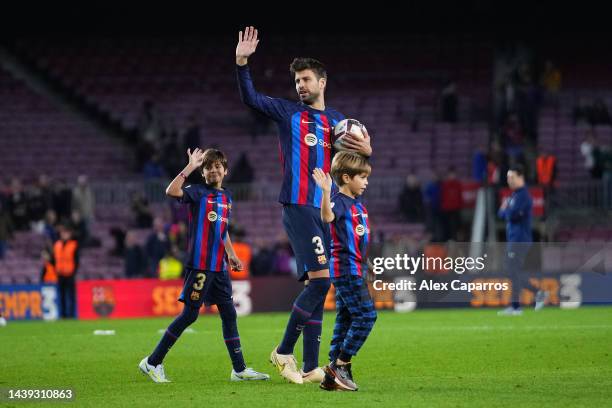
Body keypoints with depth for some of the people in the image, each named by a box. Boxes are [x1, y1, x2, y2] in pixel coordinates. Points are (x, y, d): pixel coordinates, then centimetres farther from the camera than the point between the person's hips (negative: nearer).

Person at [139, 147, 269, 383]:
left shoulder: (227, 197, 16)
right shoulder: (198, 192, -5)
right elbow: (172, 191, -25)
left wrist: (231, 255, 19)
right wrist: (190, 167, -23)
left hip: (219, 267, 7)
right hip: (200, 265, -7)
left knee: (229, 314, 7)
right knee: (189, 314, -6)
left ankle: (239, 370, 12)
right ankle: (152, 362, 1)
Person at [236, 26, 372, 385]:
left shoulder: (338, 122, 16)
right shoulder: (288, 112, 7)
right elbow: (251, 98, -5)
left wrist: (366, 151, -3)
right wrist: (242, 63, -18)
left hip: (328, 211, 5)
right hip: (298, 208, -5)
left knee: (317, 288, 5)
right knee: (320, 280, -17)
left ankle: (311, 368, 11)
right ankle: (284, 351, -6)